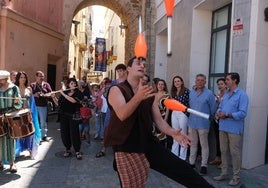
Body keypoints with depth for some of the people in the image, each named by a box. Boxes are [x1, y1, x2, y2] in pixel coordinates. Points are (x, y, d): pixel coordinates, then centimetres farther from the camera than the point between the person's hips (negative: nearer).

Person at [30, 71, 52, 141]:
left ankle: (44, 135, 13)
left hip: (43, 106, 0)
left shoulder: (46, 84, 6)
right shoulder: (32, 85, 6)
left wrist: (45, 95, -17)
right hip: (34, 105, 0)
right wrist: (34, 95, -15)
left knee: (43, 122, 4)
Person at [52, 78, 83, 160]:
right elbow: (58, 104, 9)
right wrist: (53, 97, -7)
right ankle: (68, 149, 22)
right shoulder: (64, 93, 9)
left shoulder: (78, 93, -2)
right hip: (63, 116, 4)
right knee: (64, 133, 6)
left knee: (74, 133, -6)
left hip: (73, 116, -4)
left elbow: (73, 100, -21)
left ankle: (77, 151, 2)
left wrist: (63, 94, -17)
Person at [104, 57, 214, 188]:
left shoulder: (151, 95, 7)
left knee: (180, 168, -3)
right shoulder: (116, 90, -8)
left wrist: (172, 133, -15)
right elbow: (122, 115, -25)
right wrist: (138, 97, -43)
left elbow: (158, 120, 5)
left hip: (148, 144, 4)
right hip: (126, 148, -3)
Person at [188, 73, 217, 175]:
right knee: (193, 144, 15)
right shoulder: (191, 92, 8)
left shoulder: (209, 93, -9)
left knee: (204, 145, 5)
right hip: (192, 122, 5)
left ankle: (204, 165, 15)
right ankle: (191, 163, 27)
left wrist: (209, 117, 4)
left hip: (203, 124, -5)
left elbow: (213, 108, -4)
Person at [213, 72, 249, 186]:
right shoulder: (226, 94, 13)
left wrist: (227, 115, -21)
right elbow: (220, 107, 16)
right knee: (223, 151, 14)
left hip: (234, 129, -7)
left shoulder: (242, 95, -10)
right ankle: (224, 173, 27)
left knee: (235, 153, 3)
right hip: (223, 127, 7)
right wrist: (219, 112, -7)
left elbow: (242, 113, -18)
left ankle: (236, 177, 16)